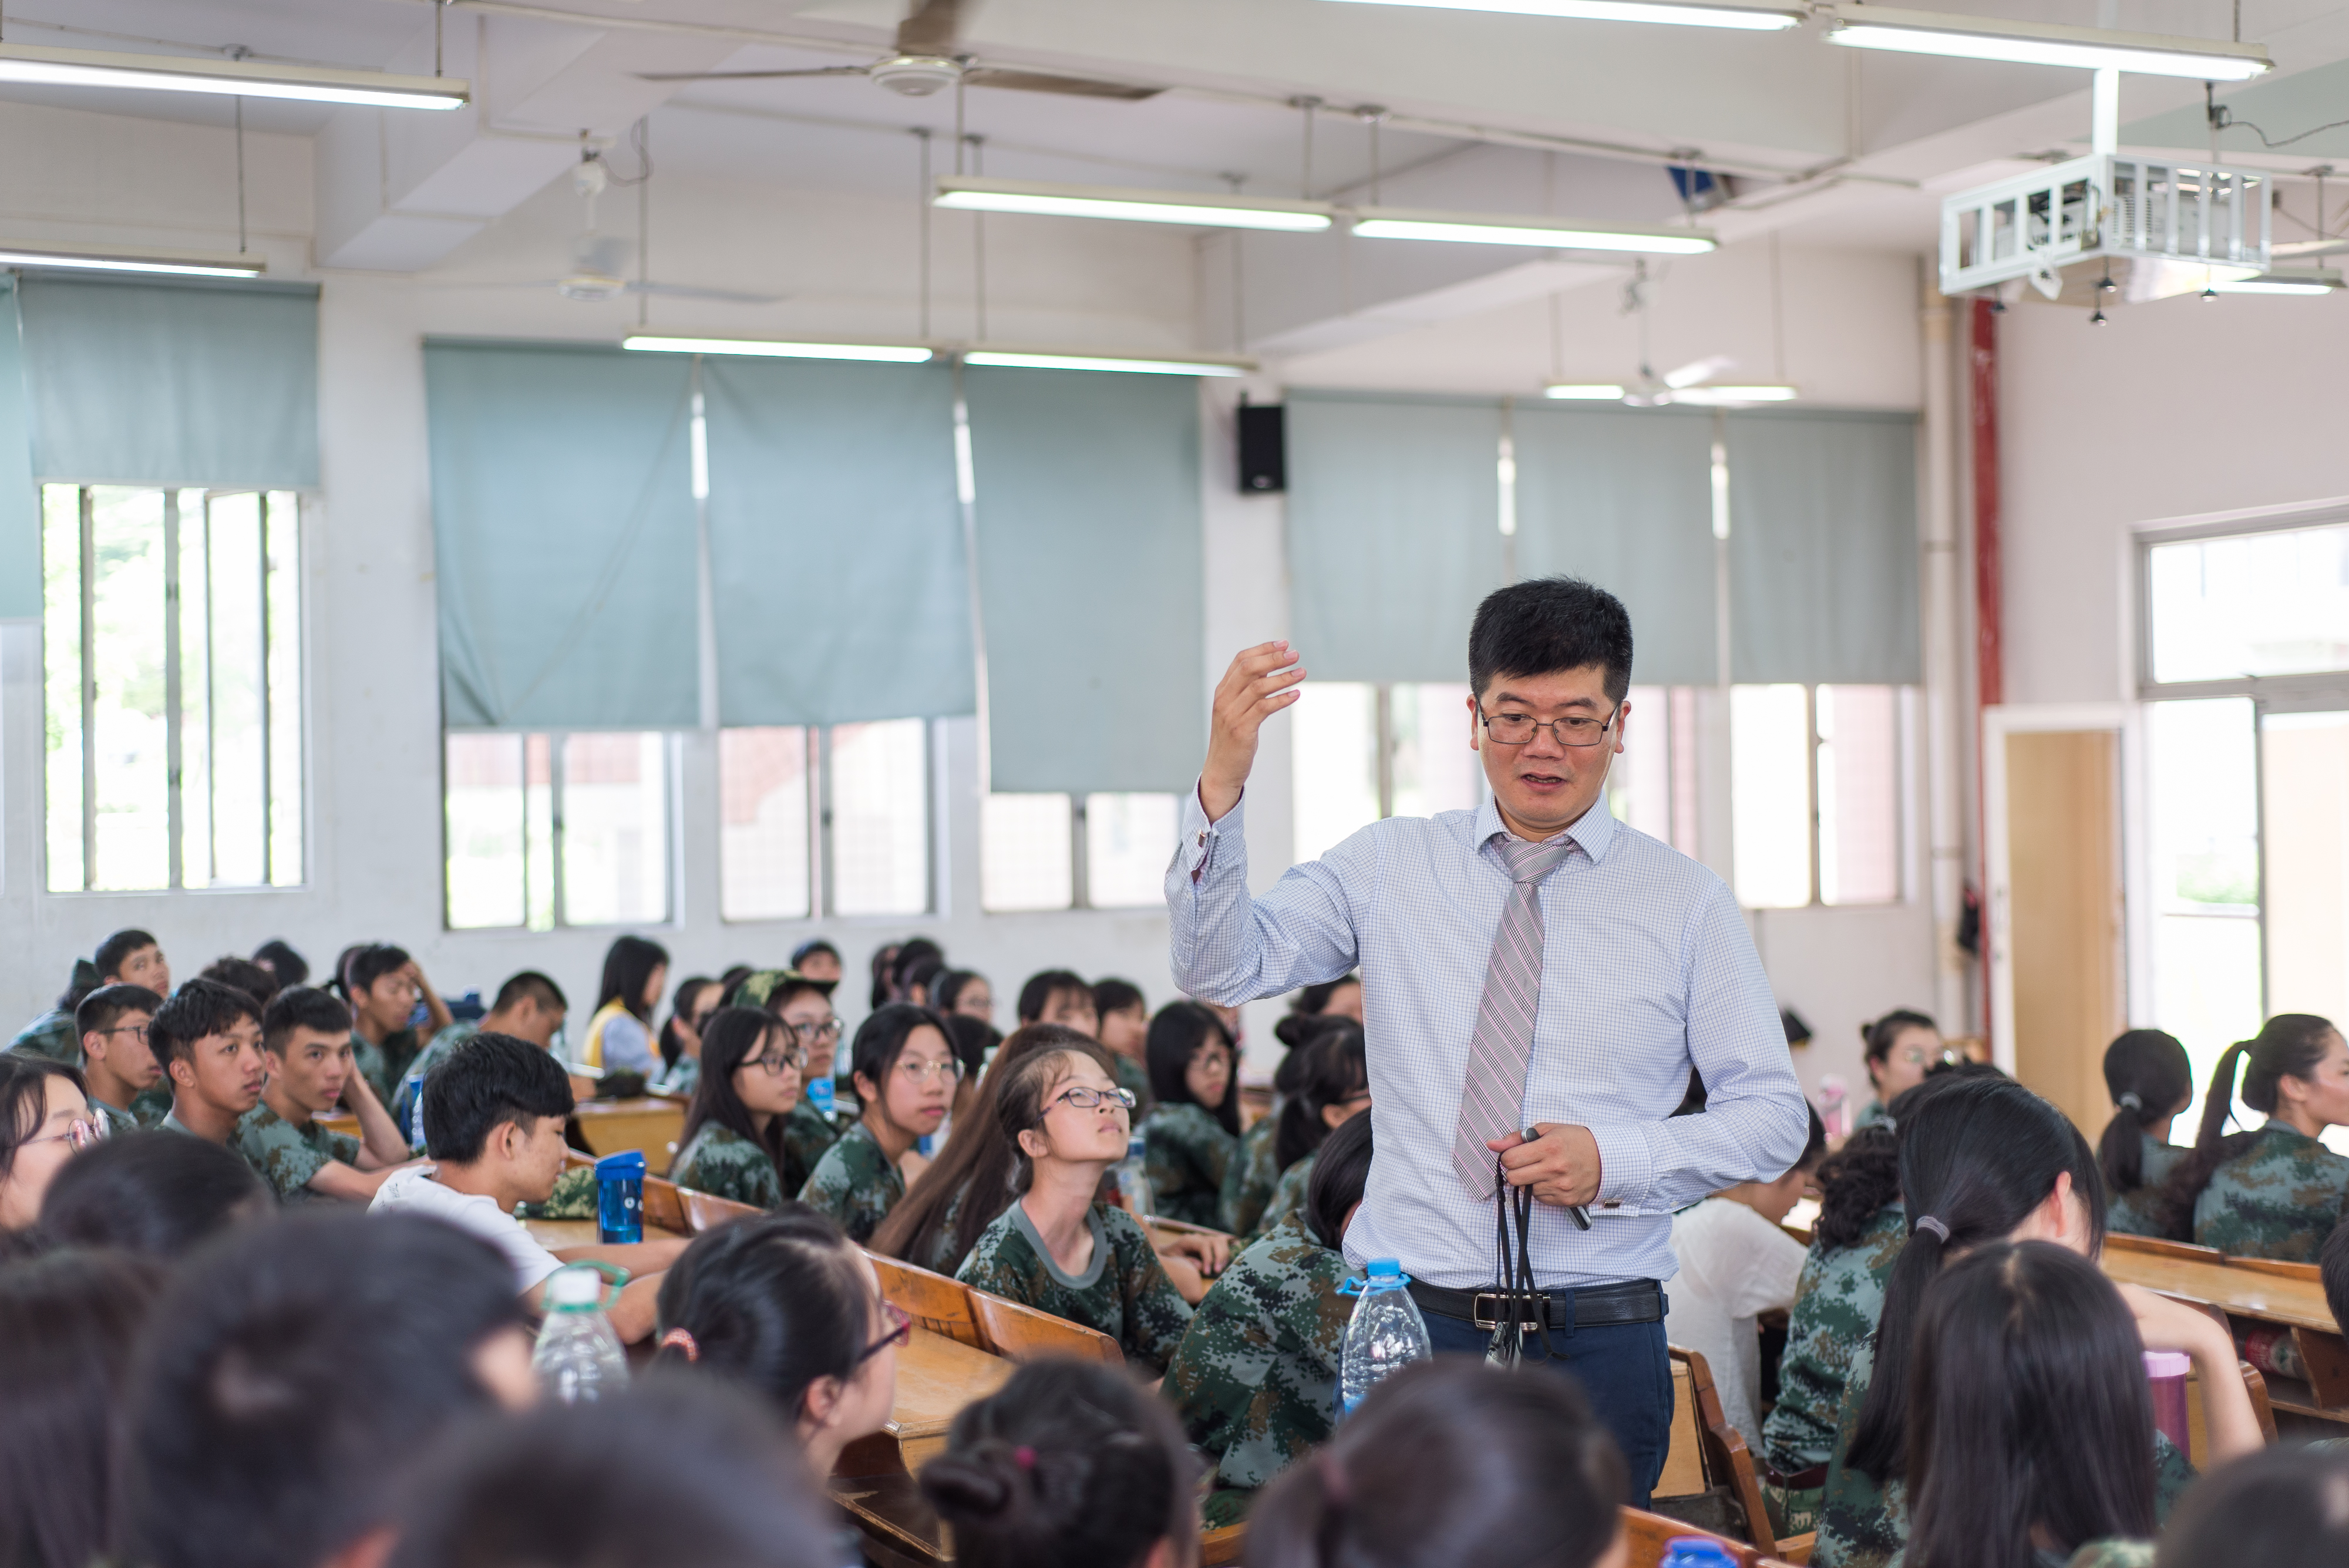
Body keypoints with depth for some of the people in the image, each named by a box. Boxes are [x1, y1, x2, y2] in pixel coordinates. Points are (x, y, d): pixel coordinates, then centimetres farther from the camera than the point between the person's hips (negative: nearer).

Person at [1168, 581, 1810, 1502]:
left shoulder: (1686, 902, 5)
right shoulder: (1388, 867, 7)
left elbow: (1775, 1115, 4)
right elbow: (1219, 969, -4)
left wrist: (1613, 1160, -12)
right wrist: (1221, 783, -18)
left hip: (1599, 1348, 0)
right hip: (1404, 1322, 1)